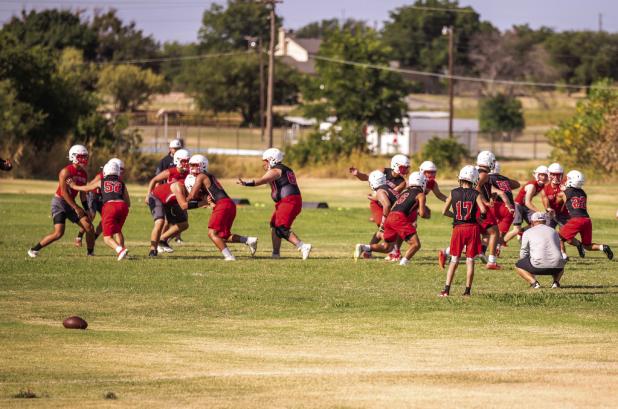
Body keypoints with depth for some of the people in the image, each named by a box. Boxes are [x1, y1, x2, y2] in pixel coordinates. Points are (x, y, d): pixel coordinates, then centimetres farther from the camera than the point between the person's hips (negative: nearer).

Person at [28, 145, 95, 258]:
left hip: (71, 203, 7)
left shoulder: (84, 174, 7)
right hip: (59, 202, -7)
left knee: (89, 227, -3)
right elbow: (64, 192, -20)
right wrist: (76, 208, -20)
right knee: (58, 233, -18)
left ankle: (91, 253, 11)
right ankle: (34, 249, -4)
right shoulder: (66, 172, -18)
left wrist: (87, 210, 7)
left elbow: (82, 194, 14)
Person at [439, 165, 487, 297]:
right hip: (472, 228, -1)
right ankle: (467, 290, 7)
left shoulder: (454, 193, 0)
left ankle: (446, 289, 4)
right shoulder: (475, 194, -6)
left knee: (454, 260, 9)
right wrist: (481, 217, 6)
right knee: (470, 261, 6)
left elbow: (444, 212, 4)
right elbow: (483, 211, -16)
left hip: (458, 228, 1)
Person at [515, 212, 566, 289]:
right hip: (556, 266, 4)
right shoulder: (553, 231, 23)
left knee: (518, 266, 22)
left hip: (538, 265, -4)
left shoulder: (528, 232, 12)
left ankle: (534, 282, -3)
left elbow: (523, 254, 15)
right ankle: (556, 282, 9)